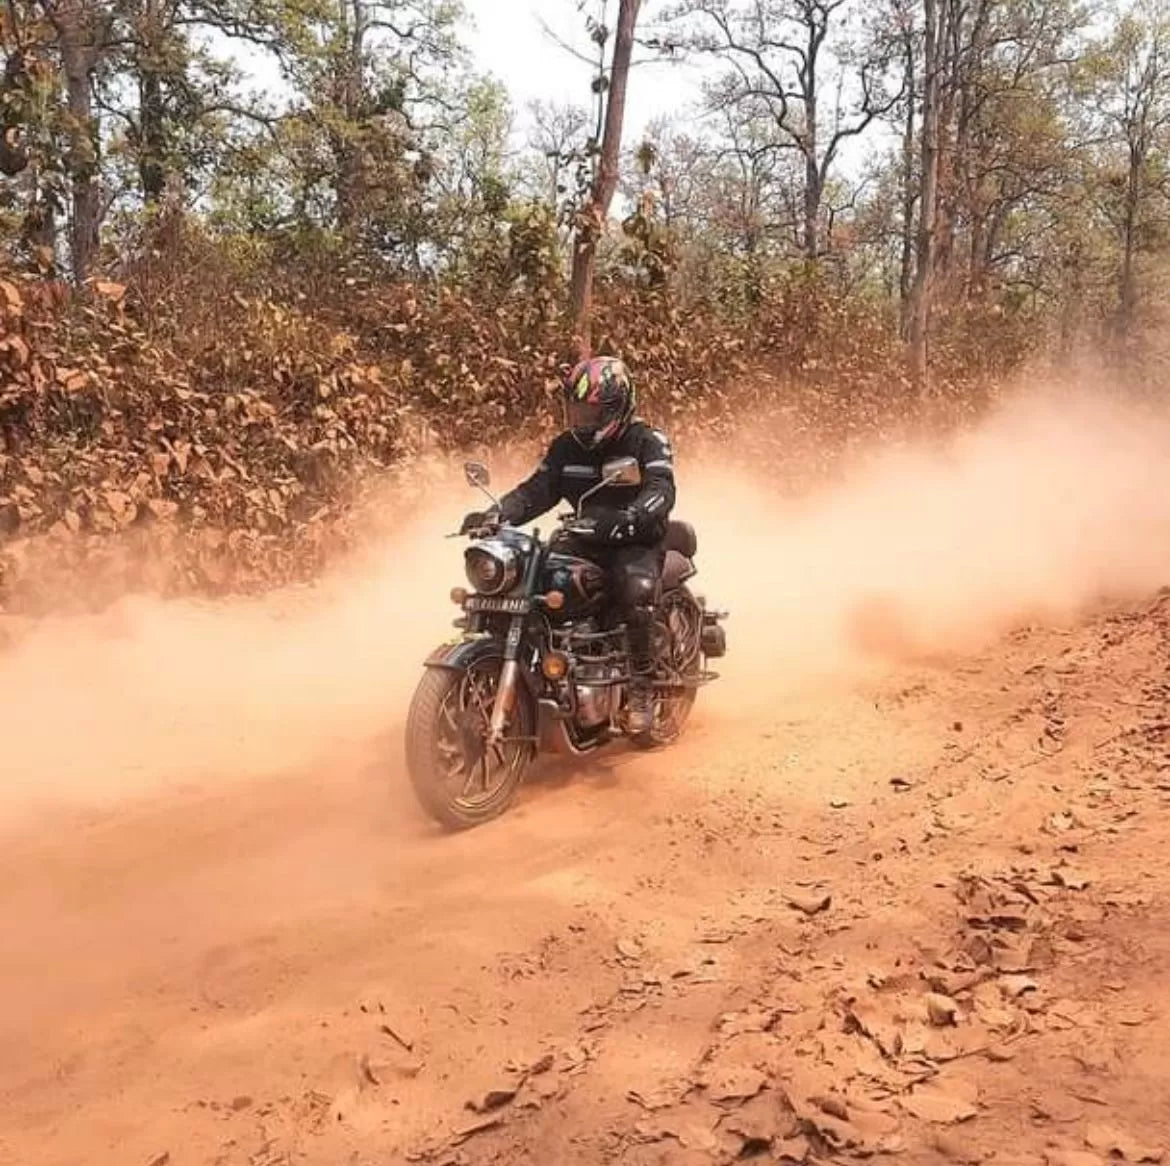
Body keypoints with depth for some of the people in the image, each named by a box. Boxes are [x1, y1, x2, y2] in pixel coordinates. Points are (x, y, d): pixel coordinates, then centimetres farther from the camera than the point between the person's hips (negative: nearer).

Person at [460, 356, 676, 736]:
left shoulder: (648, 442, -7)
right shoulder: (566, 446, 11)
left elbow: (660, 493, -23)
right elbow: (537, 490, 4)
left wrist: (617, 521, -44)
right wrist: (496, 514, -18)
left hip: (636, 545, -5)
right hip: (583, 545, 5)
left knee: (637, 589, -38)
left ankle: (642, 690, -22)